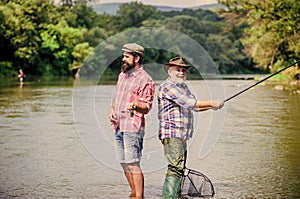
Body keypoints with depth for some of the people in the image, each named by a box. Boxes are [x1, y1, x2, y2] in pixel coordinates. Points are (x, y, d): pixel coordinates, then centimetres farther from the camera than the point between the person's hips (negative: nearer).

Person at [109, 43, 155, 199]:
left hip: (133, 127, -8)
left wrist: (135, 105, -30)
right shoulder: (122, 75, 16)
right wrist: (112, 110, 6)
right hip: (118, 126, 8)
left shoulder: (145, 80, -8)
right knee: (124, 164, 11)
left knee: (133, 164, -10)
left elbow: (147, 107, -10)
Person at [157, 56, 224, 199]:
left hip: (182, 135, 10)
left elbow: (193, 106, 22)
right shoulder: (167, 86, -11)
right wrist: (211, 103, -13)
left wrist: (211, 106, 5)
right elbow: (189, 103, -18)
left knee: (180, 167, 14)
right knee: (176, 166, -18)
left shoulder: (183, 86, 21)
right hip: (171, 134, -10)